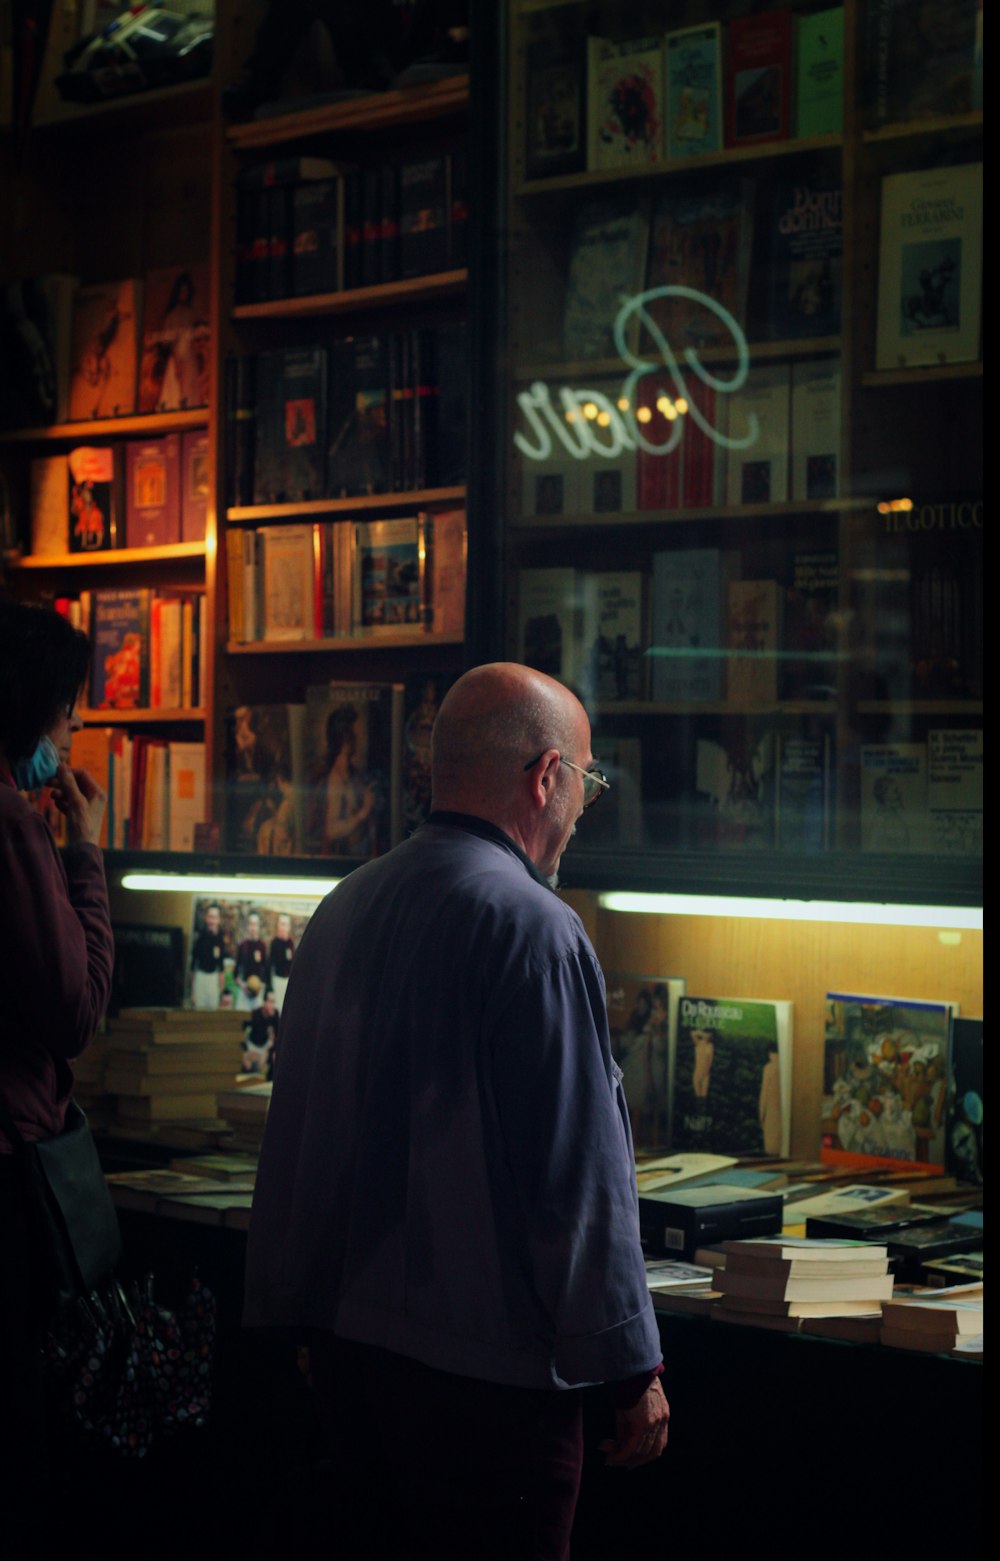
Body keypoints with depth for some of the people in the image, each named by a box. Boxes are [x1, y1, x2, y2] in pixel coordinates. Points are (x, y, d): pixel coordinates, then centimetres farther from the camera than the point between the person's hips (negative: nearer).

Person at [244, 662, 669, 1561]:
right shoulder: (532, 927, -16)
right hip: (485, 1367, -8)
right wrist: (634, 1370, -9)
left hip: (346, 1343, 8)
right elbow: (580, 1173, -17)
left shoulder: (344, 908, 10)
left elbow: (296, 1135, 17)